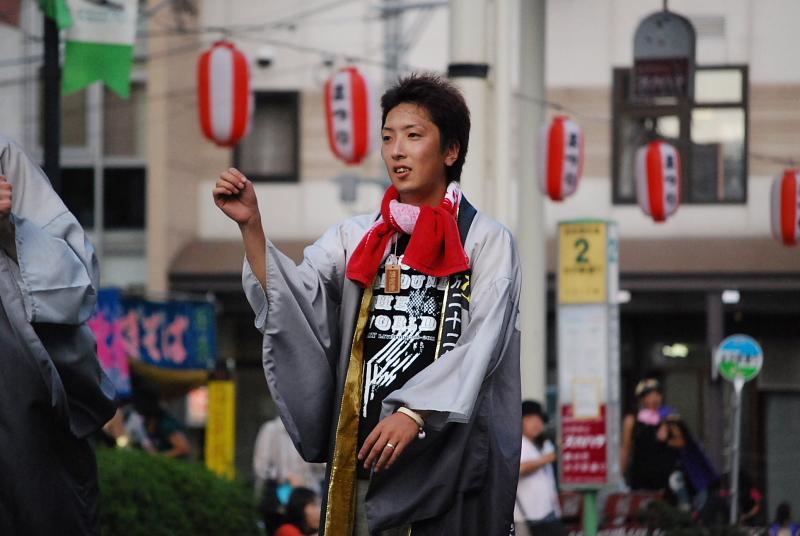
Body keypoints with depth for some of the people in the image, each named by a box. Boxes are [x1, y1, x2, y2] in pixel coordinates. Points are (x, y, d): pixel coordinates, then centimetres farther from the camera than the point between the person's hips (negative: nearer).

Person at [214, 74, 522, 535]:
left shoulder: (487, 241, 0)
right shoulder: (356, 238, 12)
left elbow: (480, 345, -10)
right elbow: (292, 298, -2)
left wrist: (413, 414, -22)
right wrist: (250, 224, -16)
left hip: (449, 449, -3)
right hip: (362, 445, 3)